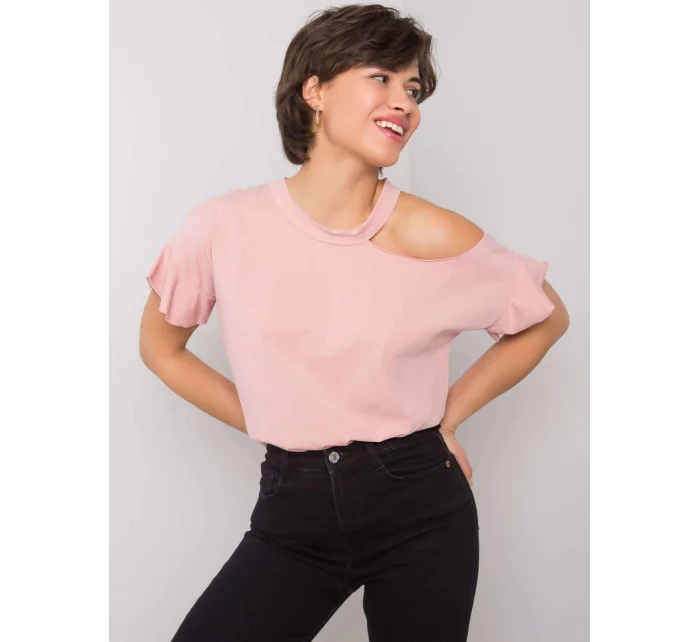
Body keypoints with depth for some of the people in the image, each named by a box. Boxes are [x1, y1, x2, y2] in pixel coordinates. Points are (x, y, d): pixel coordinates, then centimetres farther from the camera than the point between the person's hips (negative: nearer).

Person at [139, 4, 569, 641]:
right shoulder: (226, 227, -8)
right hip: (292, 512, 1)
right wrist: (271, 426, 3)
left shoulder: (433, 238, -11)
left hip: (420, 510, 0)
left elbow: (548, 318, 4)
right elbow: (161, 348, 7)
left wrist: (446, 418, 2)